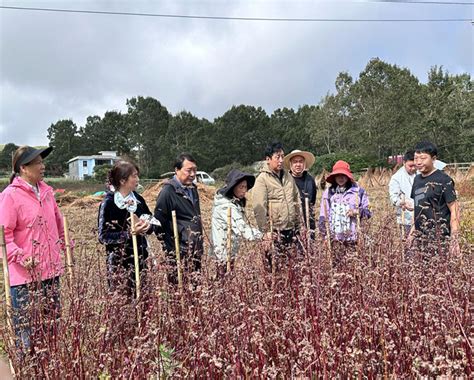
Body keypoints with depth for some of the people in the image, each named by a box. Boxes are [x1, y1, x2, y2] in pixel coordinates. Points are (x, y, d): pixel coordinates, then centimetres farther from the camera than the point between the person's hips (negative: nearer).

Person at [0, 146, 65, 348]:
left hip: (50, 270, 6)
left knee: (52, 322, 15)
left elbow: (58, 222, 21)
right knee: (25, 328, 2)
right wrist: (20, 257, -21)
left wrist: (66, 245, 15)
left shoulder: (47, 191, 8)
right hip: (24, 276, -6)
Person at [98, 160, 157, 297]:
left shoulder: (138, 199, 5)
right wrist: (130, 233, -22)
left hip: (140, 258, 5)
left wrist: (147, 226, -10)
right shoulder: (109, 203, -10)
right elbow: (104, 236, -12)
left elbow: (153, 222, 13)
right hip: (119, 262, -5)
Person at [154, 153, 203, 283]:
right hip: (179, 255, -7)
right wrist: (171, 250, -13)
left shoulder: (192, 189, 11)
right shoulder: (168, 191, -13)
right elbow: (159, 223, -15)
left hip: (196, 253, 7)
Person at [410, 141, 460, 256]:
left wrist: (454, 240, -14)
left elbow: (454, 211, -9)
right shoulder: (417, 179, 10)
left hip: (439, 238, -6)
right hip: (420, 238, 6)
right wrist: (413, 230, 14)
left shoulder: (444, 180, -8)